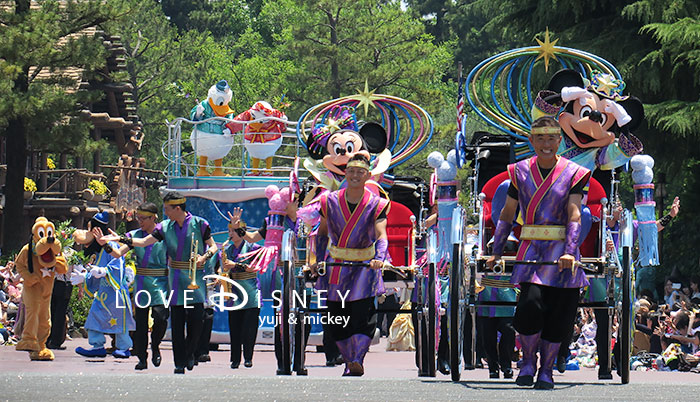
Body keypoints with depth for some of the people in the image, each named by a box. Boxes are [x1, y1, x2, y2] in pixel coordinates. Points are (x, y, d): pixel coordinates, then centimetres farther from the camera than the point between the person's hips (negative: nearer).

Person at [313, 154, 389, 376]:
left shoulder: (376, 205, -6)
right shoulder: (331, 201, 1)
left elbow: (381, 235, -18)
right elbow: (322, 232, 14)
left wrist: (379, 258, -36)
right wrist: (319, 260, 6)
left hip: (364, 266, -3)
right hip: (335, 266, 3)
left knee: (362, 314, -15)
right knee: (337, 317, 4)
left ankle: (358, 361, -17)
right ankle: (349, 361, 17)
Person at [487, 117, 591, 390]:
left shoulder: (572, 173, 1)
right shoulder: (520, 172, 7)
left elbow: (574, 215, -8)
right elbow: (507, 214, 14)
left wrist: (570, 252, -20)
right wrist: (497, 253, 12)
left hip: (561, 252, 0)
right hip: (530, 251, 0)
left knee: (558, 314, -1)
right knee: (530, 304, -18)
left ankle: (546, 370, 16)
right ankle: (528, 362, 4)